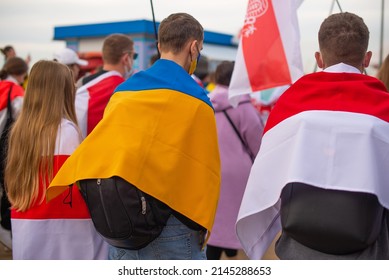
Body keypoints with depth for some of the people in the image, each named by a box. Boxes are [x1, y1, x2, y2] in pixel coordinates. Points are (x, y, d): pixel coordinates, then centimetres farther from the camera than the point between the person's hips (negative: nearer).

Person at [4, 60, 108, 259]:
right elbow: (77, 185, -11)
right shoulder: (66, 130, -12)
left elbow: (12, 184, 14)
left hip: (25, 226, 7)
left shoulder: (20, 129, 7)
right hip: (62, 228, -7)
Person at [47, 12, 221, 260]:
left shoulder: (122, 92, 8)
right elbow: (204, 170, -7)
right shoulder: (194, 99, -9)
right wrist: (202, 226, 4)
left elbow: (95, 151, 7)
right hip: (170, 229, -6)